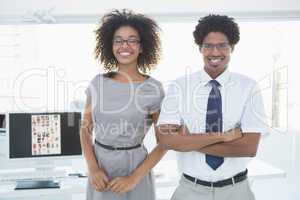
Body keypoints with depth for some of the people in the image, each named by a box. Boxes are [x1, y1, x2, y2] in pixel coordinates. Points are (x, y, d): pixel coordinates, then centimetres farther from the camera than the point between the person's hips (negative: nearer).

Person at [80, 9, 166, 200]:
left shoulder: (154, 88, -11)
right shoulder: (98, 83, -2)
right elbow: (86, 128, 5)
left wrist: (134, 178, -12)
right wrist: (93, 169, -7)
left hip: (135, 166, -3)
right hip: (100, 166, 3)